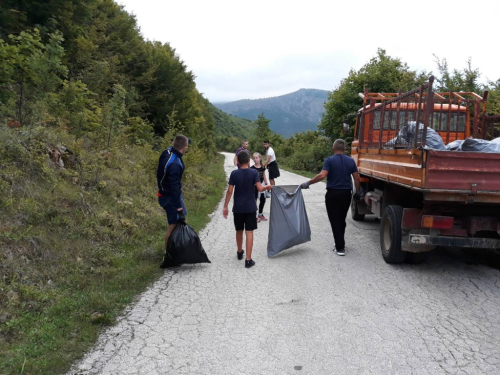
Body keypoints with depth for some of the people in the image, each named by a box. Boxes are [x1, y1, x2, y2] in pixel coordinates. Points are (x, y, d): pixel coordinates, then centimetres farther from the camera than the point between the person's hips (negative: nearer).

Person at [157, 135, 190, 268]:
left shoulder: (168, 151, -2)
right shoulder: (175, 165, -29)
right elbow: (174, 187, -28)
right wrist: (178, 206, -23)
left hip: (165, 193, 10)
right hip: (170, 197, -10)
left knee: (181, 220, 22)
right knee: (174, 225, -2)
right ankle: (167, 258, 5)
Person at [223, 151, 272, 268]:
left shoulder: (234, 173, -3)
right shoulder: (254, 172, -6)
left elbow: (229, 191, -4)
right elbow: (260, 188, -13)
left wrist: (225, 207, 2)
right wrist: (268, 187, 9)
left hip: (237, 207, 2)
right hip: (250, 207, -2)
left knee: (239, 231, 19)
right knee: (249, 232, 0)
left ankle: (239, 252, 40)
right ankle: (248, 260, -3)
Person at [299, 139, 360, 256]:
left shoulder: (329, 160, -9)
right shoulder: (351, 161, 4)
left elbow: (322, 175, -23)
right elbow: (357, 178, 3)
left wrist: (308, 183, -17)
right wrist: (357, 192, 15)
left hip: (333, 194, -4)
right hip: (346, 194, 4)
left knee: (335, 221, 2)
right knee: (342, 220, 19)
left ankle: (340, 247, 0)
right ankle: (340, 243, 32)